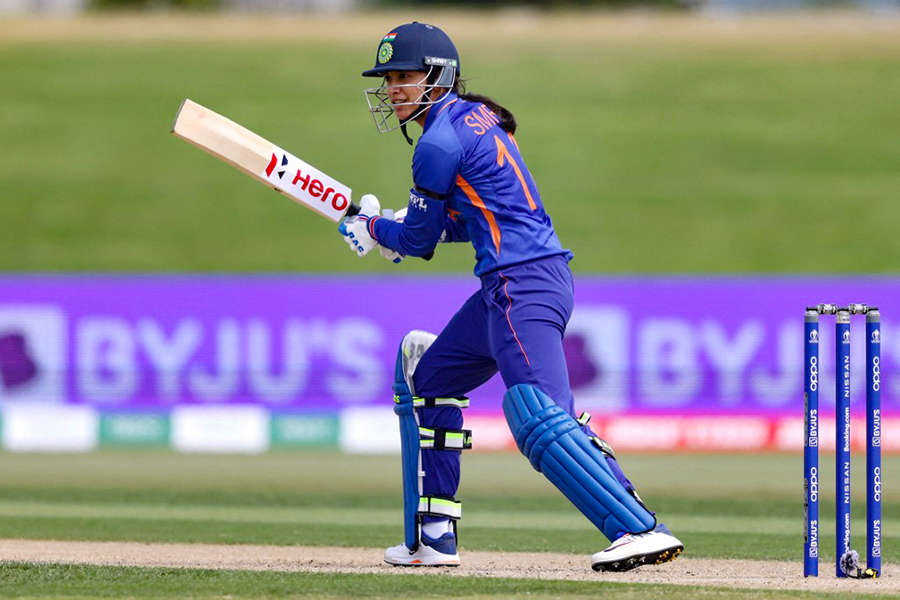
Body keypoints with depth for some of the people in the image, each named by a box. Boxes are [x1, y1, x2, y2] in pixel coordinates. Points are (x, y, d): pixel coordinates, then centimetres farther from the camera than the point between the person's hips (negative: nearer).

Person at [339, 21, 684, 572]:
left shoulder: (439, 142, -10)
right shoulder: (475, 118, 19)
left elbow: (419, 240, -2)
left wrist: (372, 228, 18)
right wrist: (397, 227, 24)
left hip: (522, 286, -11)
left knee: (540, 418, -22)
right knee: (426, 380, 20)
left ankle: (643, 531, -32)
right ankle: (432, 538, 23)